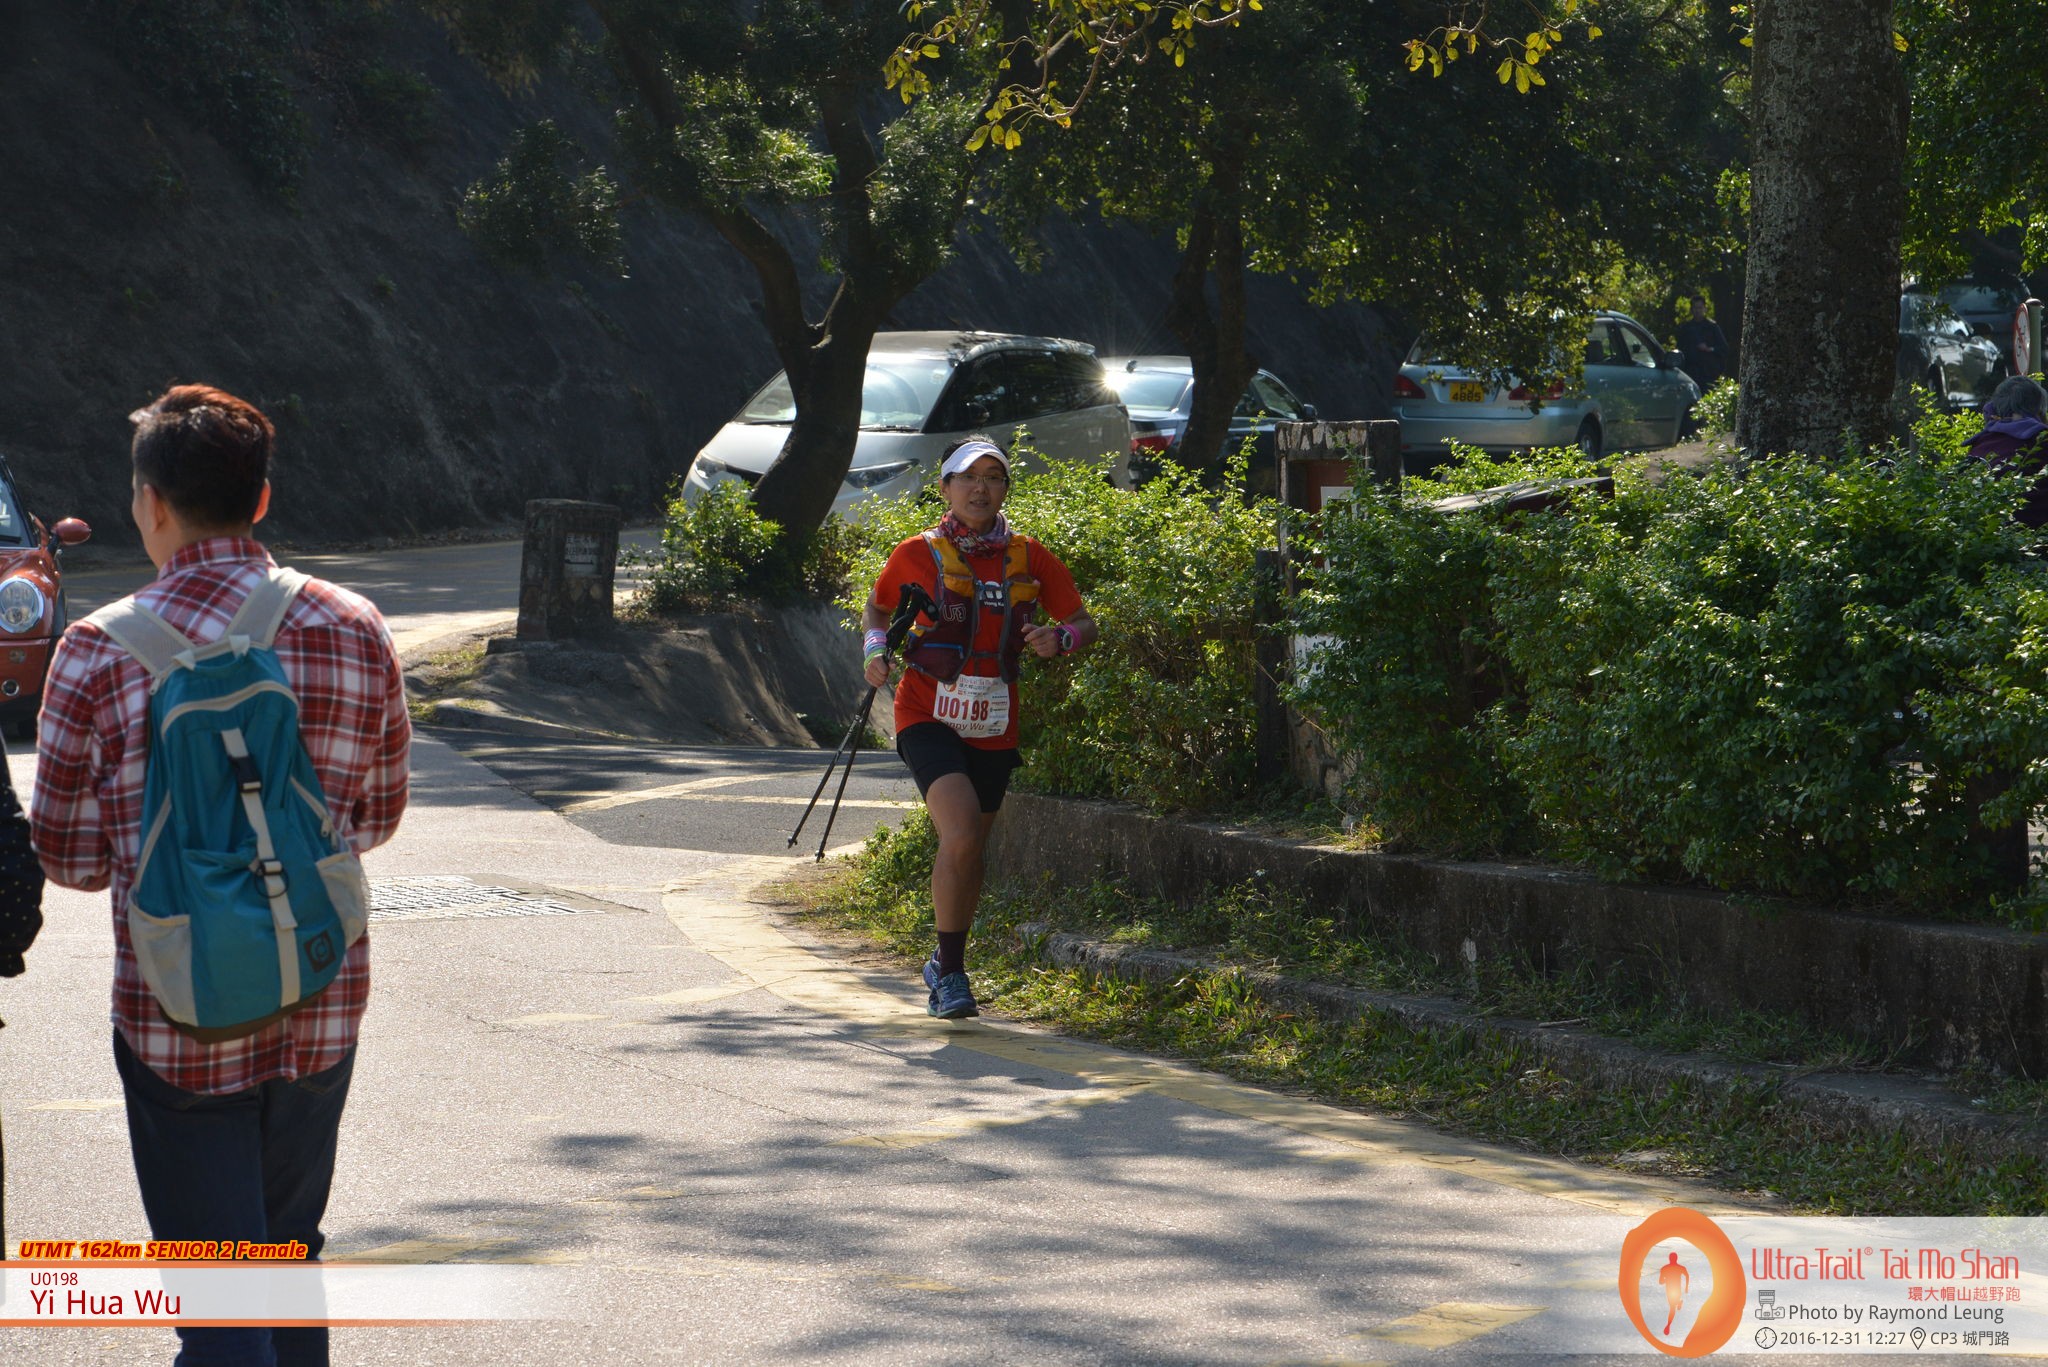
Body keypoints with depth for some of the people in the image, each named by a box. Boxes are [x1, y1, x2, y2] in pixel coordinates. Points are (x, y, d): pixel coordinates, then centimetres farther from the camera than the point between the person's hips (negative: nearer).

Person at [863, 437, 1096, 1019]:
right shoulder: (918, 555, 0)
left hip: (993, 727, 3)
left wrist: (1058, 638, -13)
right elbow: (877, 608, 18)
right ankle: (951, 971, -11)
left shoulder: (1029, 558, 4)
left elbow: (1084, 623, 9)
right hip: (928, 715, -3)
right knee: (961, 834, -23)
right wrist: (875, 647, -2)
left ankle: (945, 966, 35)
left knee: (970, 851, 13)